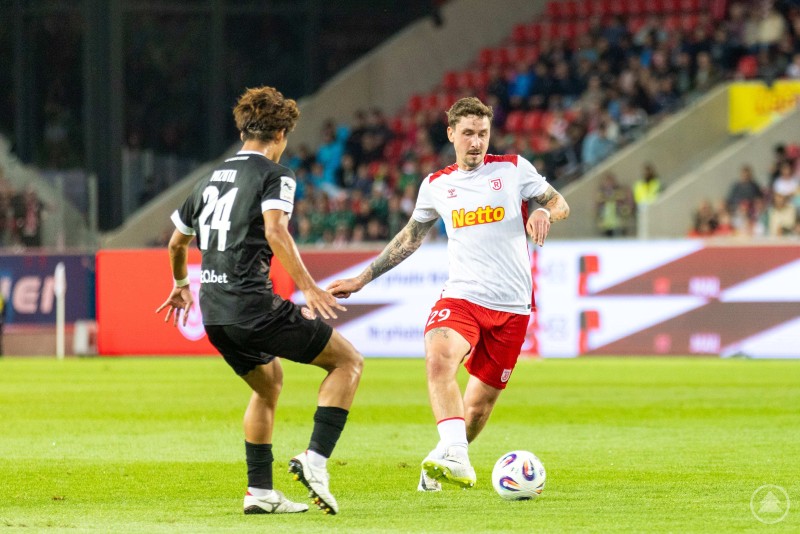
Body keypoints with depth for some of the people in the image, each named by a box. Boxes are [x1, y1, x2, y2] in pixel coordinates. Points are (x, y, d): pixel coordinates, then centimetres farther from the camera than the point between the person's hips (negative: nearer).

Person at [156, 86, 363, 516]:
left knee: (269, 383, 29)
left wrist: (181, 284, 48)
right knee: (348, 361, 4)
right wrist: (307, 286, -22)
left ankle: (260, 492, 23)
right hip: (252, 304, -8)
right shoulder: (274, 174, -1)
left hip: (213, 312, 8)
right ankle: (315, 459, -11)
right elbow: (274, 229, -20)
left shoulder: (210, 179, 20)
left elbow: (177, 242, 30)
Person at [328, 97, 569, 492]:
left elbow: (560, 204, 9)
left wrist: (544, 212, -16)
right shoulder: (436, 185, 10)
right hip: (461, 296, 0)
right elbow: (410, 237, 23)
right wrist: (362, 279, 22)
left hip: (512, 306, 0)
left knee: (479, 406, 3)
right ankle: (455, 458, -44)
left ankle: (442, 463, 29)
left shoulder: (513, 169, 4)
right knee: (439, 358, -32)